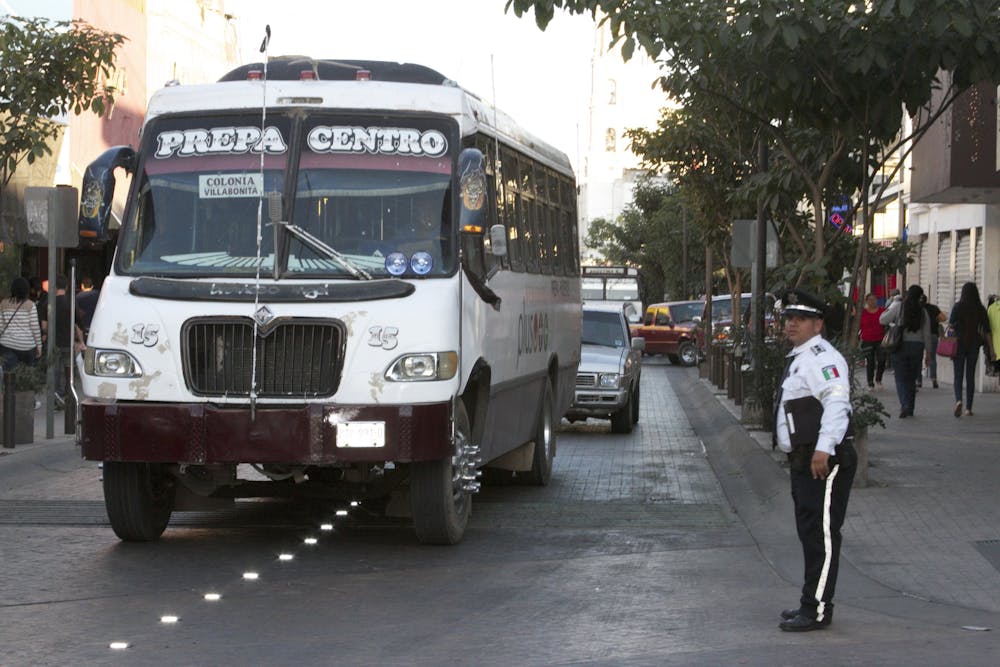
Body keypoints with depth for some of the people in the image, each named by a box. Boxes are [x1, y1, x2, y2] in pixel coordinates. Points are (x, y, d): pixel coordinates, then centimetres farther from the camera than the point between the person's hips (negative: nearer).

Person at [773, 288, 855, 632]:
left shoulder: (821, 358, -15)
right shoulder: (799, 358, 20)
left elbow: (836, 402, -28)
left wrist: (824, 449, -35)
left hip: (825, 462, -11)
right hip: (804, 460, 11)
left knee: (821, 535, -7)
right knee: (810, 534, 17)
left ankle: (817, 610, -4)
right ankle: (812, 603, 27)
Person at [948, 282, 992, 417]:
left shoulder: (958, 307, -6)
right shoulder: (981, 309, 0)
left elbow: (951, 326, -10)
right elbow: (987, 331, 0)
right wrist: (991, 349, 5)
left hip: (959, 344, -2)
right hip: (974, 345, 2)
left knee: (958, 376, 4)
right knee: (970, 376, 10)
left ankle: (958, 400, -22)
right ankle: (968, 408, 10)